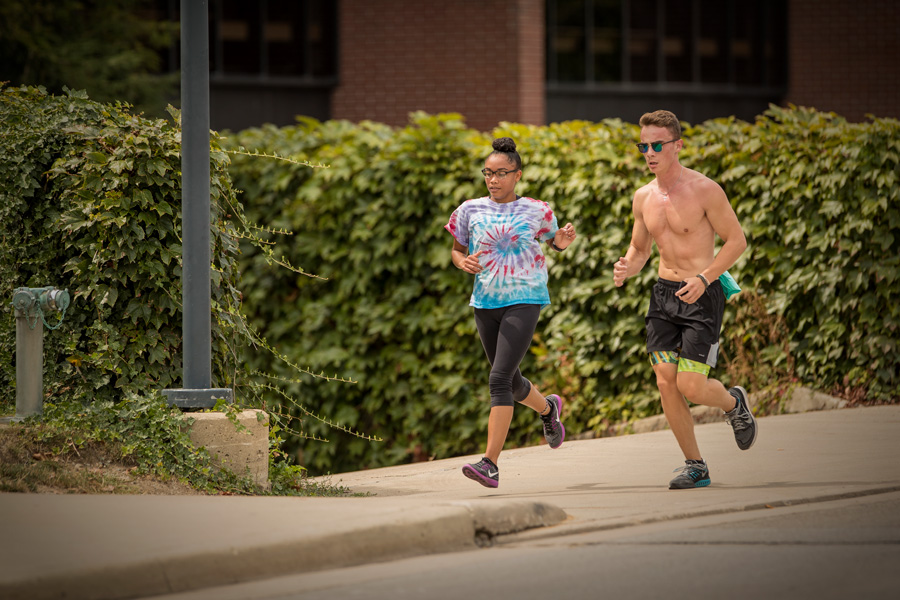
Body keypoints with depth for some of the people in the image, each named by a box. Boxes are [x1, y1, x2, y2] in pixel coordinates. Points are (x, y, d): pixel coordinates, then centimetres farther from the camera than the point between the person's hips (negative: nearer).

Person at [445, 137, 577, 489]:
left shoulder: (536, 211, 0)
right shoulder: (471, 211, 4)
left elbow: (553, 240, 17)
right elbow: (456, 249, 14)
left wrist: (562, 241, -6)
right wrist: (463, 262, -9)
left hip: (523, 301, -4)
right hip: (486, 303, 4)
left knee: (500, 378, -18)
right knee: (511, 383, 17)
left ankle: (490, 463, -21)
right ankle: (548, 408, 52)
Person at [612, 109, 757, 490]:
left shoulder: (704, 191, -12)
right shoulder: (643, 198, 7)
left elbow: (736, 240, -7)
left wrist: (703, 278, -19)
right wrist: (626, 269, -5)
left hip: (701, 294, -5)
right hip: (664, 293, 6)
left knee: (690, 387, -12)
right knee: (666, 383, -5)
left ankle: (733, 403, 23)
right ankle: (694, 466, 8)